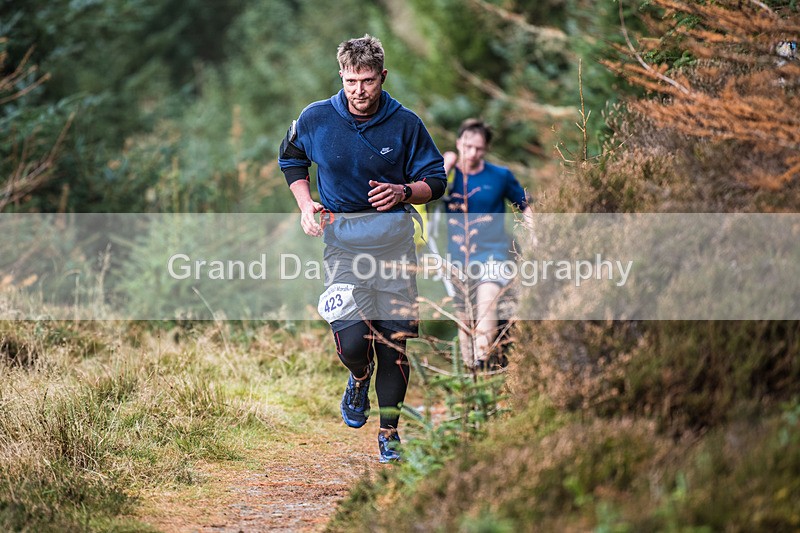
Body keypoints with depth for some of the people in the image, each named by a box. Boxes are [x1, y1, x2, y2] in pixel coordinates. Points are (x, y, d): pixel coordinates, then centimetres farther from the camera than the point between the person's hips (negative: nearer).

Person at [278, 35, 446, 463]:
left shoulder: (405, 123, -4)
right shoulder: (315, 119, -3)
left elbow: (436, 180, 4)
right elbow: (291, 160, 17)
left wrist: (402, 192, -17)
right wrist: (305, 204, 1)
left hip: (394, 239, 1)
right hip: (342, 239, -1)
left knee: (395, 340, 2)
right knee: (352, 342, -16)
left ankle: (389, 431, 20)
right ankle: (360, 378, 22)